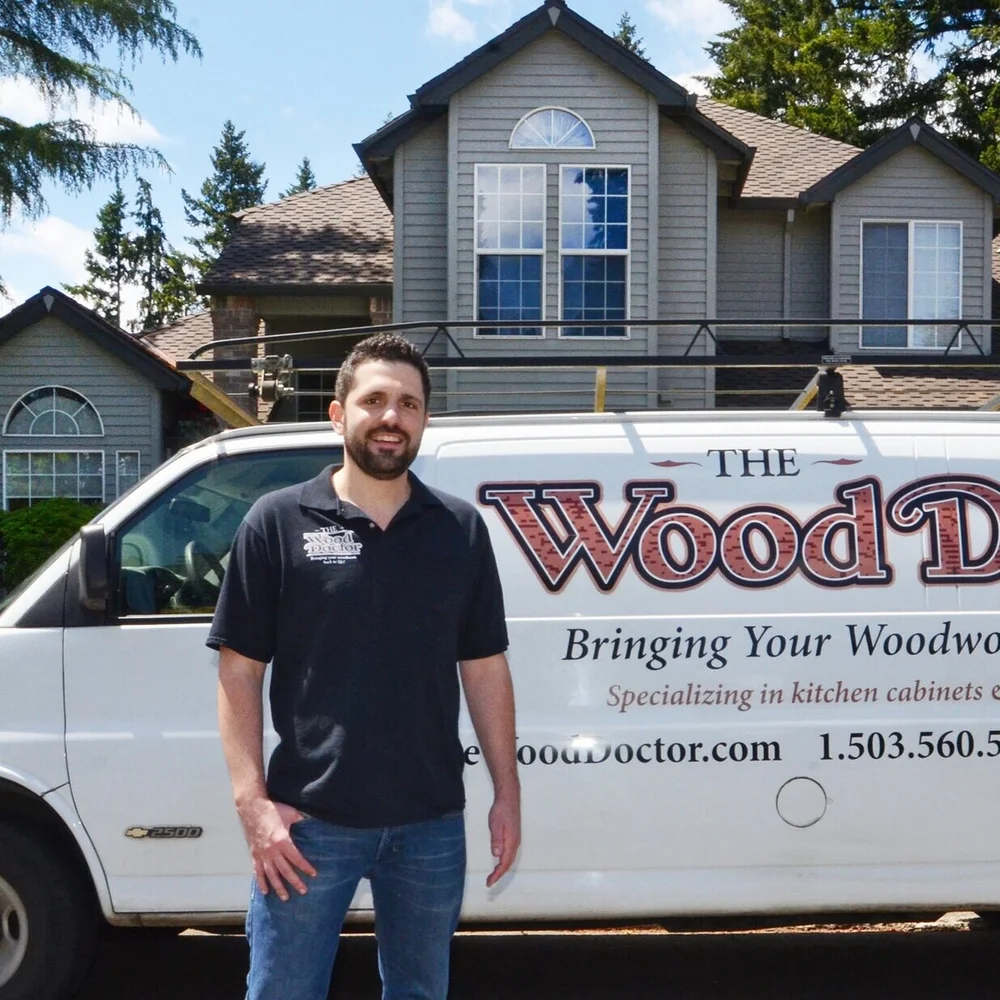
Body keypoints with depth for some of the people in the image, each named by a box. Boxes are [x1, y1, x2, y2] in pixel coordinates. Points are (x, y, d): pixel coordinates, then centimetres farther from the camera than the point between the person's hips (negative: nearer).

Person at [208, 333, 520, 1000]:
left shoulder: (462, 530, 5)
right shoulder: (279, 521, -3)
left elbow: (485, 669, 9)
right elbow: (240, 672, -3)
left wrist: (508, 792, 5)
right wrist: (253, 802, -10)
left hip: (431, 822, 3)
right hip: (309, 821, -2)